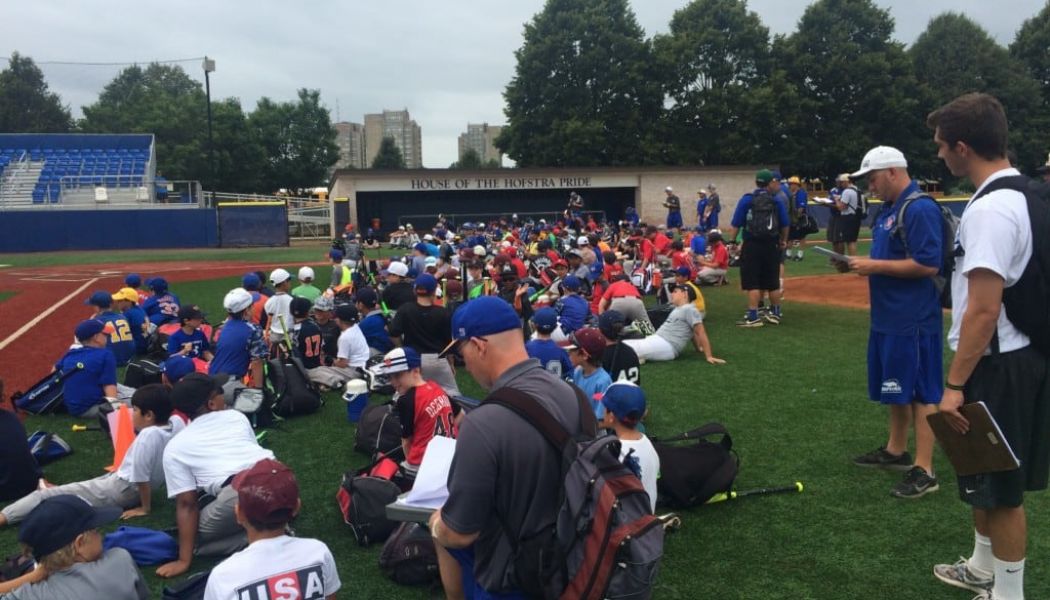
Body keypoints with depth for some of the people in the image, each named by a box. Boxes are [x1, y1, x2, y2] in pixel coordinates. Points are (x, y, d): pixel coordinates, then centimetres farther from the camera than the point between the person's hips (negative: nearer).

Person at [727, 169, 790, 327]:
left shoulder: (746, 200, -2)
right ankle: (774, 314, 26)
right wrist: (783, 240, 25)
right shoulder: (777, 201, 4)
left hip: (751, 246, -2)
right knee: (773, 282, 13)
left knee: (752, 283, -1)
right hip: (771, 246, 3)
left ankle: (753, 317, -3)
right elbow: (784, 225, 10)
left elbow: (735, 225, -6)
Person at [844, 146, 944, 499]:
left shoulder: (920, 208, -17)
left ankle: (924, 471, 5)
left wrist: (875, 266, -19)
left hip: (912, 321, -10)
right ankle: (896, 451, 34)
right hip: (886, 318, 10)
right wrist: (865, 264, 5)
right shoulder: (888, 209, 14)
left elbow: (928, 264, -24)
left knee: (920, 393, -3)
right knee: (895, 388, 19)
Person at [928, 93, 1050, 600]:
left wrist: (955, 383, -22)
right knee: (987, 480, 23)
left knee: (1001, 489, 3)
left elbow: (983, 309, -26)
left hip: (997, 364, -10)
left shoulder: (990, 209, -22)